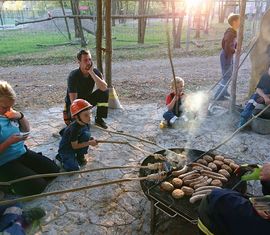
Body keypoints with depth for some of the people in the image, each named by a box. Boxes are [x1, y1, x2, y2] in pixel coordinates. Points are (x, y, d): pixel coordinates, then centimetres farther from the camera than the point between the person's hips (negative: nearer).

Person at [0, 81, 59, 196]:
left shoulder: (10, 113, -1)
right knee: (37, 187, -17)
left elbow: (26, 129, 11)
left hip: (22, 152, 8)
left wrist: (20, 116, -8)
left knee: (53, 169, 5)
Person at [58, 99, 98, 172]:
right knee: (74, 168, -24)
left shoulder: (86, 124, -11)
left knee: (86, 134, -21)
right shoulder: (74, 128, -31)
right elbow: (74, 146, -24)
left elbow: (87, 137, 4)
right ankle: (61, 157, 7)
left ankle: (80, 156, 0)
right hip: (66, 149, -7)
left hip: (76, 145, 7)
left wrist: (91, 140, -17)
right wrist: (89, 143, -25)